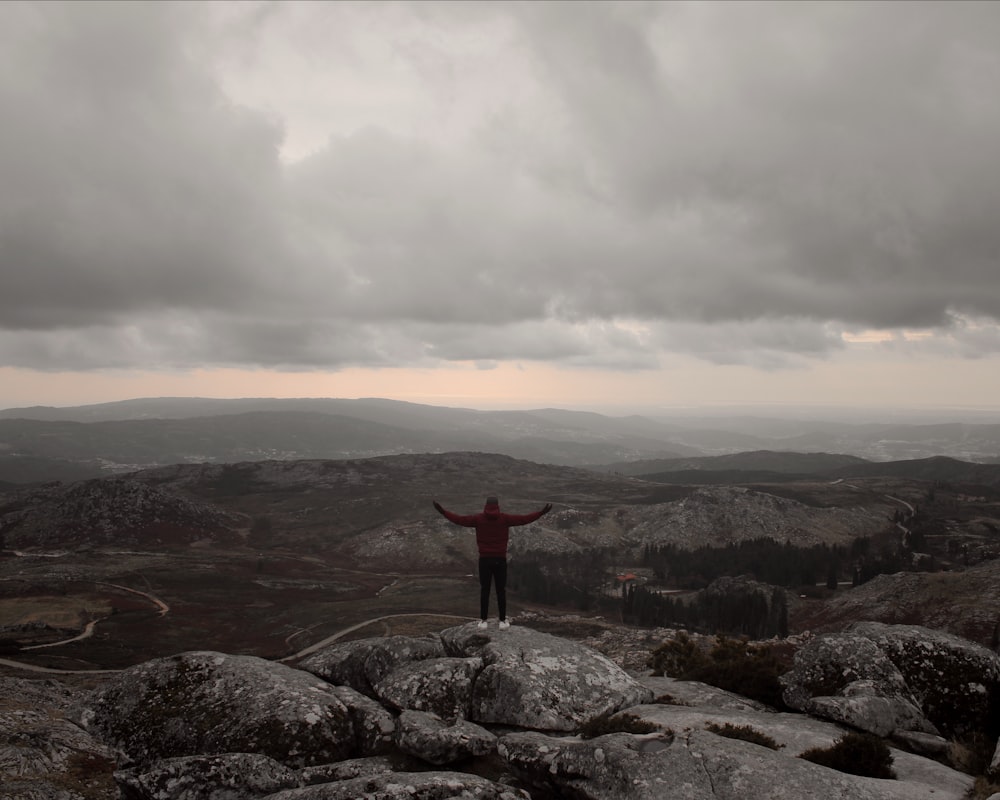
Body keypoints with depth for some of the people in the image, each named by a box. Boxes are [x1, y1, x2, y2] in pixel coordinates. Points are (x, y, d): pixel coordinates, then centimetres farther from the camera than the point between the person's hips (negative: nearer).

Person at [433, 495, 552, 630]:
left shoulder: (478, 518, -1)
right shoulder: (505, 519, -3)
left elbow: (459, 519, -2)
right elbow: (524, 519, -6)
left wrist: (442, 511, 6)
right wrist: (542, 512, -1)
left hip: (484, 560, 0)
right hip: (500, 560, 0)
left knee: (484, 591, 6)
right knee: (501, 591, 6)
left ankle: (483, 621, 6)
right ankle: (503, 621, 6)